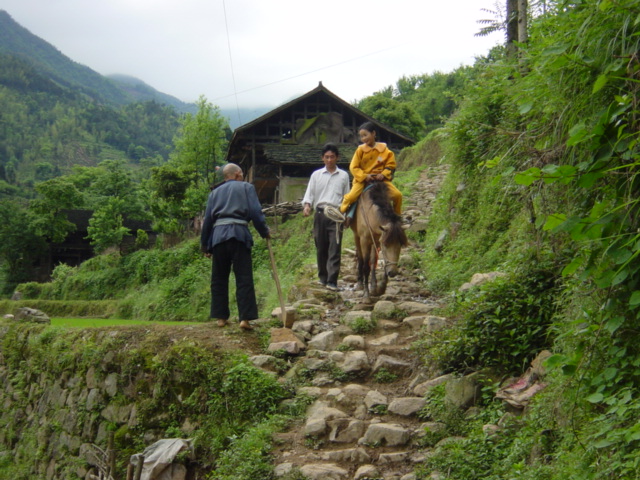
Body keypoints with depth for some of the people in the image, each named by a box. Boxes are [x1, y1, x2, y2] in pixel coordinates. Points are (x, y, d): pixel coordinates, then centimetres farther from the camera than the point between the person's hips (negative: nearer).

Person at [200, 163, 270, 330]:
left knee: (219, 279, 12)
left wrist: (205, 246, 20)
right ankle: (245, 318, -11)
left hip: (218, 235, 3)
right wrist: (265, 232, 9)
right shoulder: (246, 187, 12)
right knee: (244, 278, -3)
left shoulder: (215, 193, 22)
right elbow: (256, 212, -1)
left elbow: (207, 220, 17)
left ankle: (221, 317, 13)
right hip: (239, 234, -3)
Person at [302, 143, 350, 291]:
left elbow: (347, 196, 13)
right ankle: (323, 277, 21)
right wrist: (307, 205, -14)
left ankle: (332, 281, -13)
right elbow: (309, 193, 5)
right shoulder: (316, 175, 10)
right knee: (320, 247, 7)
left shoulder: (344, 176, 10)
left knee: (334, 248, -9)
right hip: (320, 213, 1)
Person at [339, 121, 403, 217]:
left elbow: (390, 165, 5)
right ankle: (341, 212, 4)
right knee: (351, 196, -23)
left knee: (397, 195, -13)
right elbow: (353, 167, -2)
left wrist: (383, 174, -12)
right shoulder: (360, 150, 0)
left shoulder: (384, 150, 0)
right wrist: (364, 176, -15)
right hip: (362, 179, -1)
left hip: (380, 179, 1)